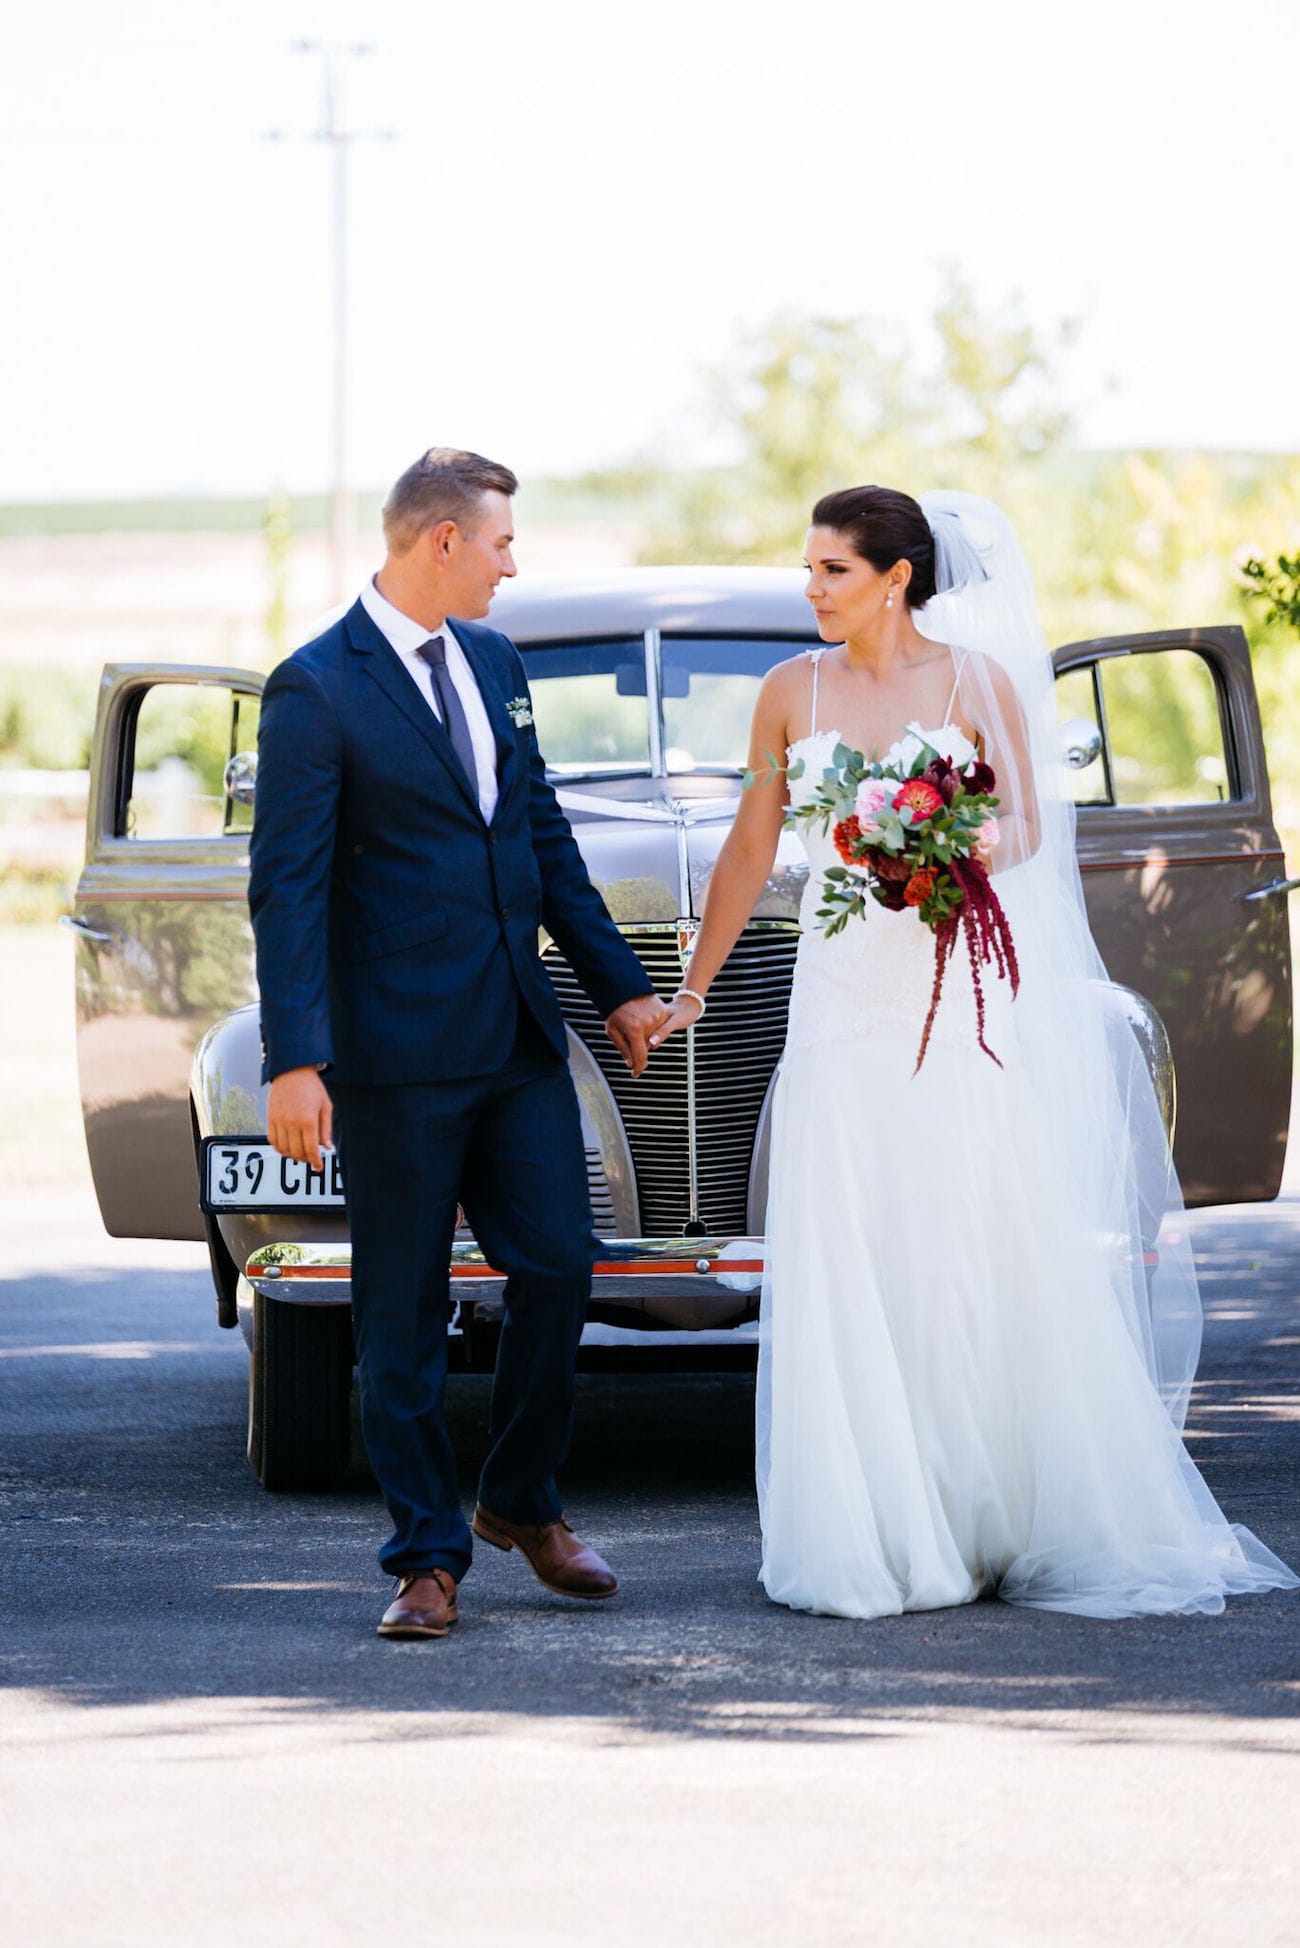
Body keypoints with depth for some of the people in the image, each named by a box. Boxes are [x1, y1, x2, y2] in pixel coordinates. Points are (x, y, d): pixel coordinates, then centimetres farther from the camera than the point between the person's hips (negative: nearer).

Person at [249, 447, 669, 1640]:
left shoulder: (495, 662, 12)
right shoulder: (318, 689, -10)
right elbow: (287, 888, -13)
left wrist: (618, 984, 17)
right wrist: (294, 1062, -19)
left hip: (519, 1037, 6)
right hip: (397, 1055, -6)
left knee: (558, 1269, 6)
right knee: (405, 1314, 2)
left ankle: (521, 1502, 26)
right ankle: (428, 1556, 10)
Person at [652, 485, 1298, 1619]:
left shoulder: (980, 681, 0)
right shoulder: (793, 692, 6)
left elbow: (1027, 828, 1)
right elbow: (753, 847, 13)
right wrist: (693, 987, 15)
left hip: (965, 1003, -2)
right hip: (843, 1004, 2)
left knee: (995, 1257, 0)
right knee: (851, 1271, -3)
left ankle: (1014, 1519, 12)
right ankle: (880, 1537, 2)